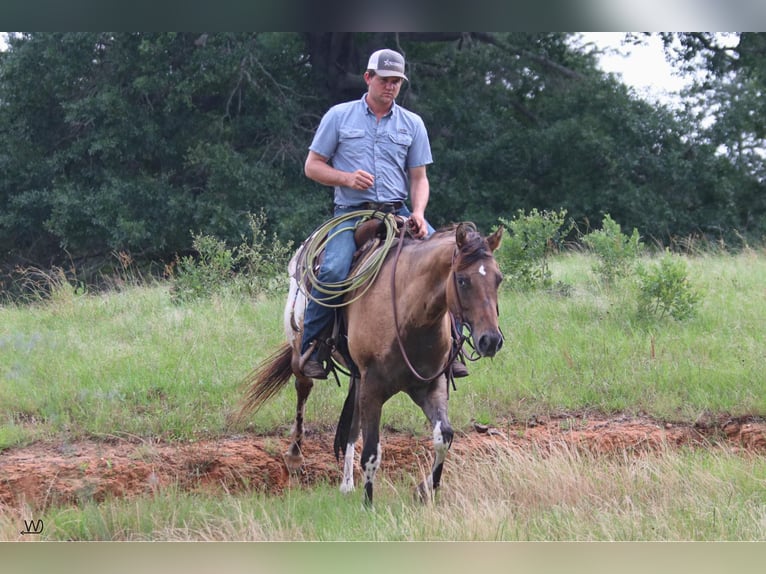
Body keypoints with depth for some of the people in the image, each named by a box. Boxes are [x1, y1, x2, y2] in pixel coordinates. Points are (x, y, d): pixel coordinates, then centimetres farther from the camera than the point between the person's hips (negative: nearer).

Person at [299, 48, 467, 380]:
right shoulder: (339, 117, 6)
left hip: (398, 213, 3)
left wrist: (418, 214, -8)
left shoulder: (412, 124, 12)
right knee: (333, 271, -30)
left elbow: (418, 178, 12)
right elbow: (312, 166, 7)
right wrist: (347, 178, -12)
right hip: (351, 213, -3)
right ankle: (308, 347, -15)